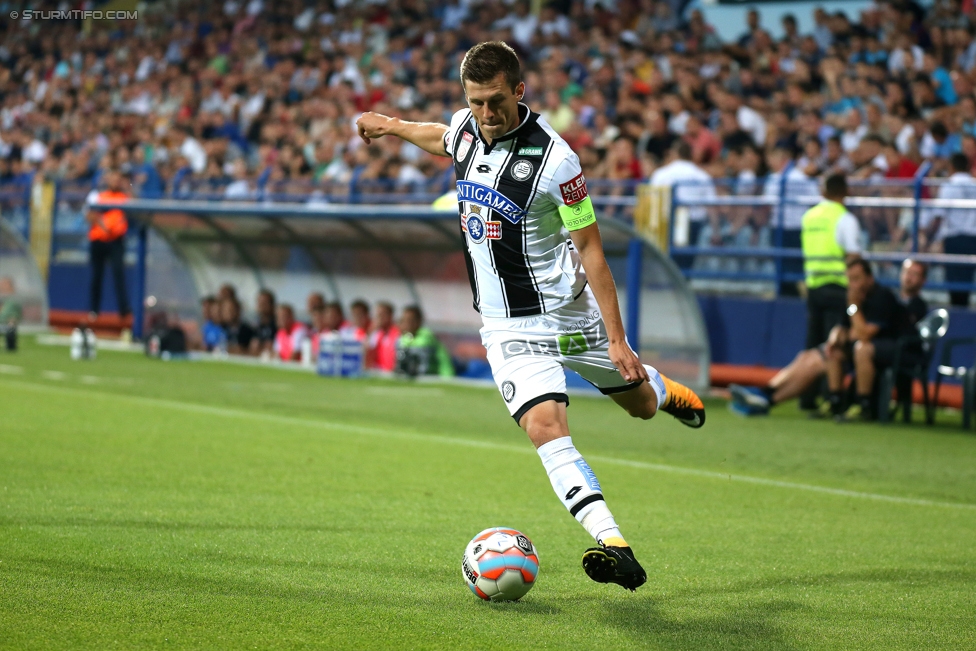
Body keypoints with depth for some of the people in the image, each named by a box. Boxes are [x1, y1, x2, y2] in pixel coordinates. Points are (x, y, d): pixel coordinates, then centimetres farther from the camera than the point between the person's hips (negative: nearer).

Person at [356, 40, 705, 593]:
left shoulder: (553, 158, -20)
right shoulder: (466, 127, -5)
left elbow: (590, 248, -16)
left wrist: (617, 339, -18)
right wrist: (390, 126, 41)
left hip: (568, 310, -3)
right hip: (509, 326, 3)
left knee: (638, 402, 17)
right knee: (544, 426, -19)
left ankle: (664, 389, 57)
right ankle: (613, 544, -28)